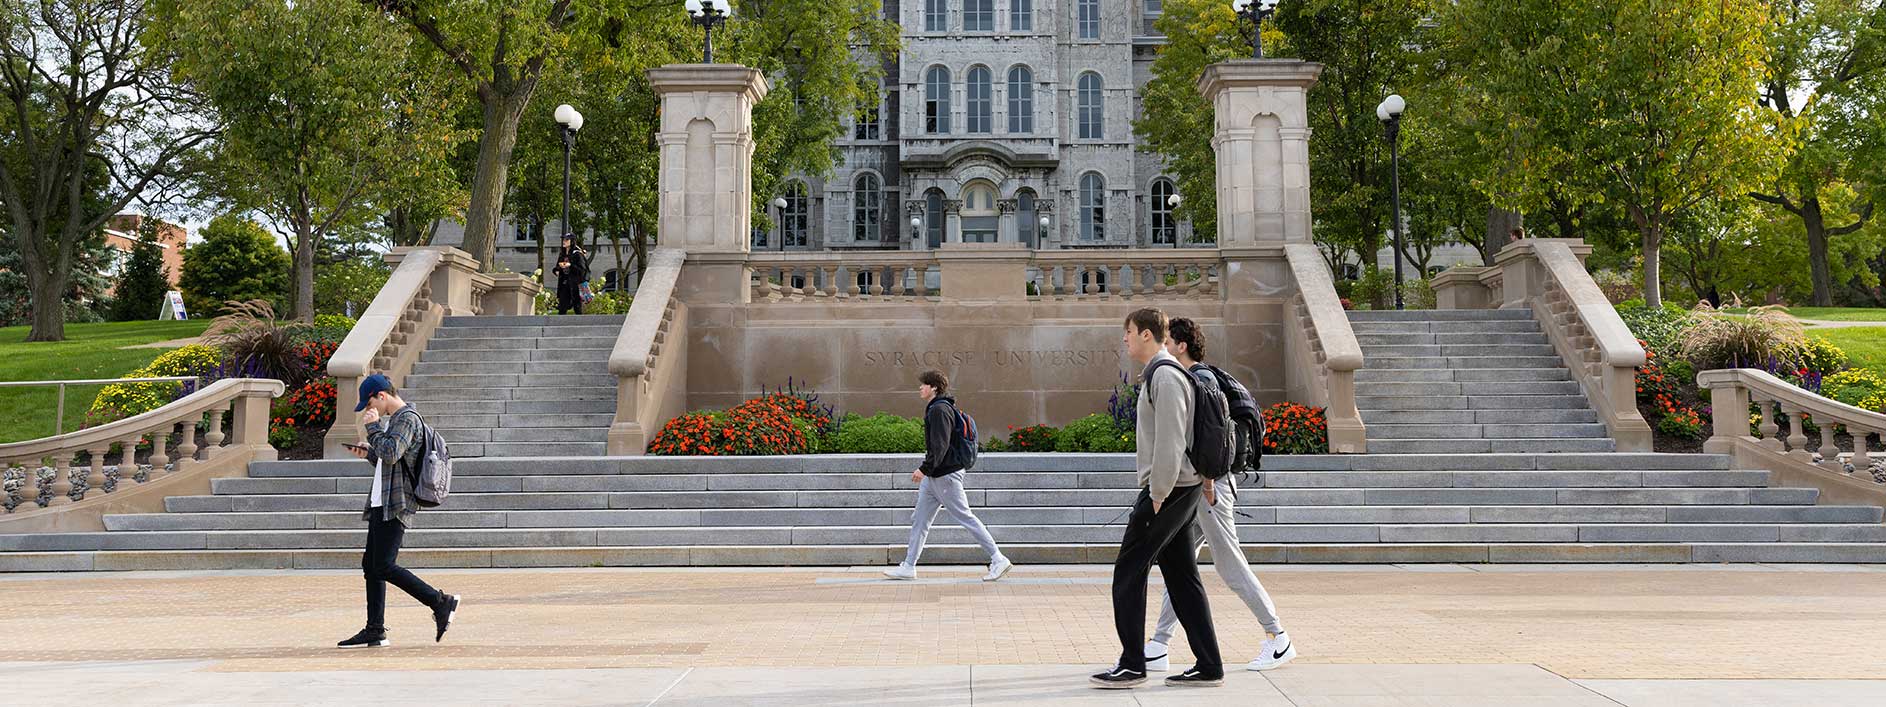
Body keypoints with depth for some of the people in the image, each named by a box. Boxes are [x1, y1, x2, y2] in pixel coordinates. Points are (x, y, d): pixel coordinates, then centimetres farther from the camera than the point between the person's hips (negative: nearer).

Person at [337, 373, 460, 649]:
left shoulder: (407, 418, -10)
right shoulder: (394, 419, 22)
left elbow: (391, 454, -23)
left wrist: (373, 426, -12)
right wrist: (368, 453, 14)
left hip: (395, 506, -11)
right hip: (381, 504, 11)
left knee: (384, 567, -15)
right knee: (370, 566, 9)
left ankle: (441, 602, -9)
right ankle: (374, 631, 12)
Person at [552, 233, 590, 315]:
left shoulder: (577, 254, -7)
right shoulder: (562, 254, 14)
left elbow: (583, 269, -13)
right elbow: (558, 267, 24)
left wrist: (570, 265, -21)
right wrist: (556, 270, 1)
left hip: (575, 284, -6)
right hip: (564, 283, 6)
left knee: (577, 307, -3)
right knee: (562, 308, 3)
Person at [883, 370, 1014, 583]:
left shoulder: (940, 410, -15)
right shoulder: (933, 409, 16)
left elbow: (940, 446, -23)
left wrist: (924, 469, -24)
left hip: (946, 475, -11)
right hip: (934, 477, 11)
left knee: (965, 517, -6)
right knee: (919, 520, 10)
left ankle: (998, 560, 0)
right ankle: (908, 567, 13)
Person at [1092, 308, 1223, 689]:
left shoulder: (1165, 376, -14)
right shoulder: (1158, 373, 18)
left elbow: (1170, 440, -21)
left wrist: (1158, 495, -18)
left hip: (1168, 489, -10)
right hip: (1182, 489, 10)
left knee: (1128, 572, -4)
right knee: (1182, 575, 10)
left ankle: (1132, 665, 0)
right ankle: (1208, 666, 12)